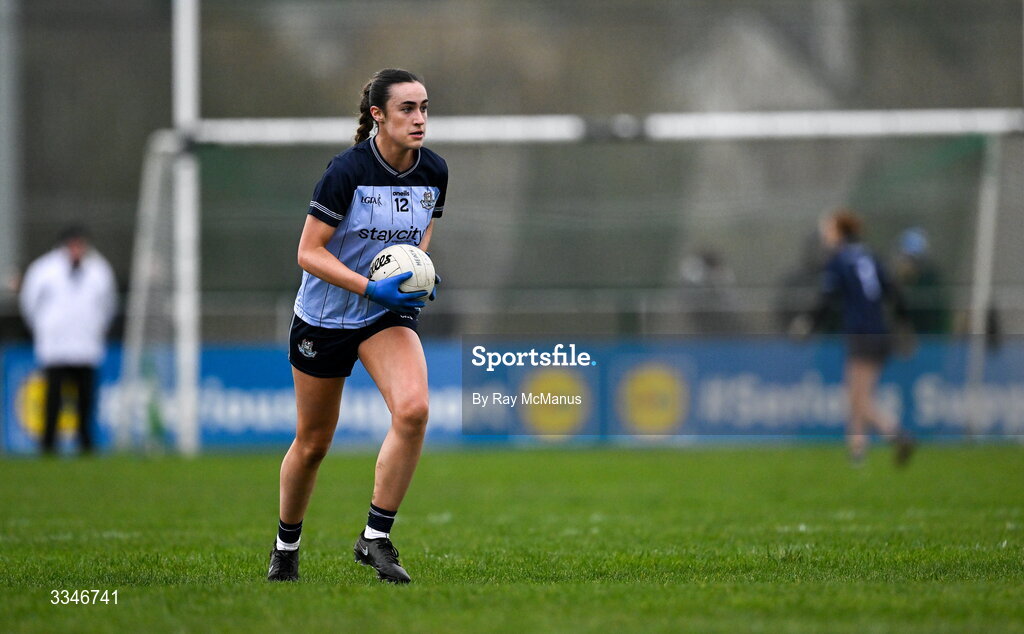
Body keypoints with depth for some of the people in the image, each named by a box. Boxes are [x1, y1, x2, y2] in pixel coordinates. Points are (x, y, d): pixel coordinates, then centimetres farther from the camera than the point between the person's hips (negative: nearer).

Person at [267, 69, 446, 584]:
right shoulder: (348, 169, -19)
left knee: (412, 409, -25)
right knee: (312, 443, 8)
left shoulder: (435, 171, -4)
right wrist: (371, 288, -26)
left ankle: (375, 538, -13)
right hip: (325, 315, -3)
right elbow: (309, 252, -17)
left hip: (389, 314, 3)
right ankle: (286, 544, 34)